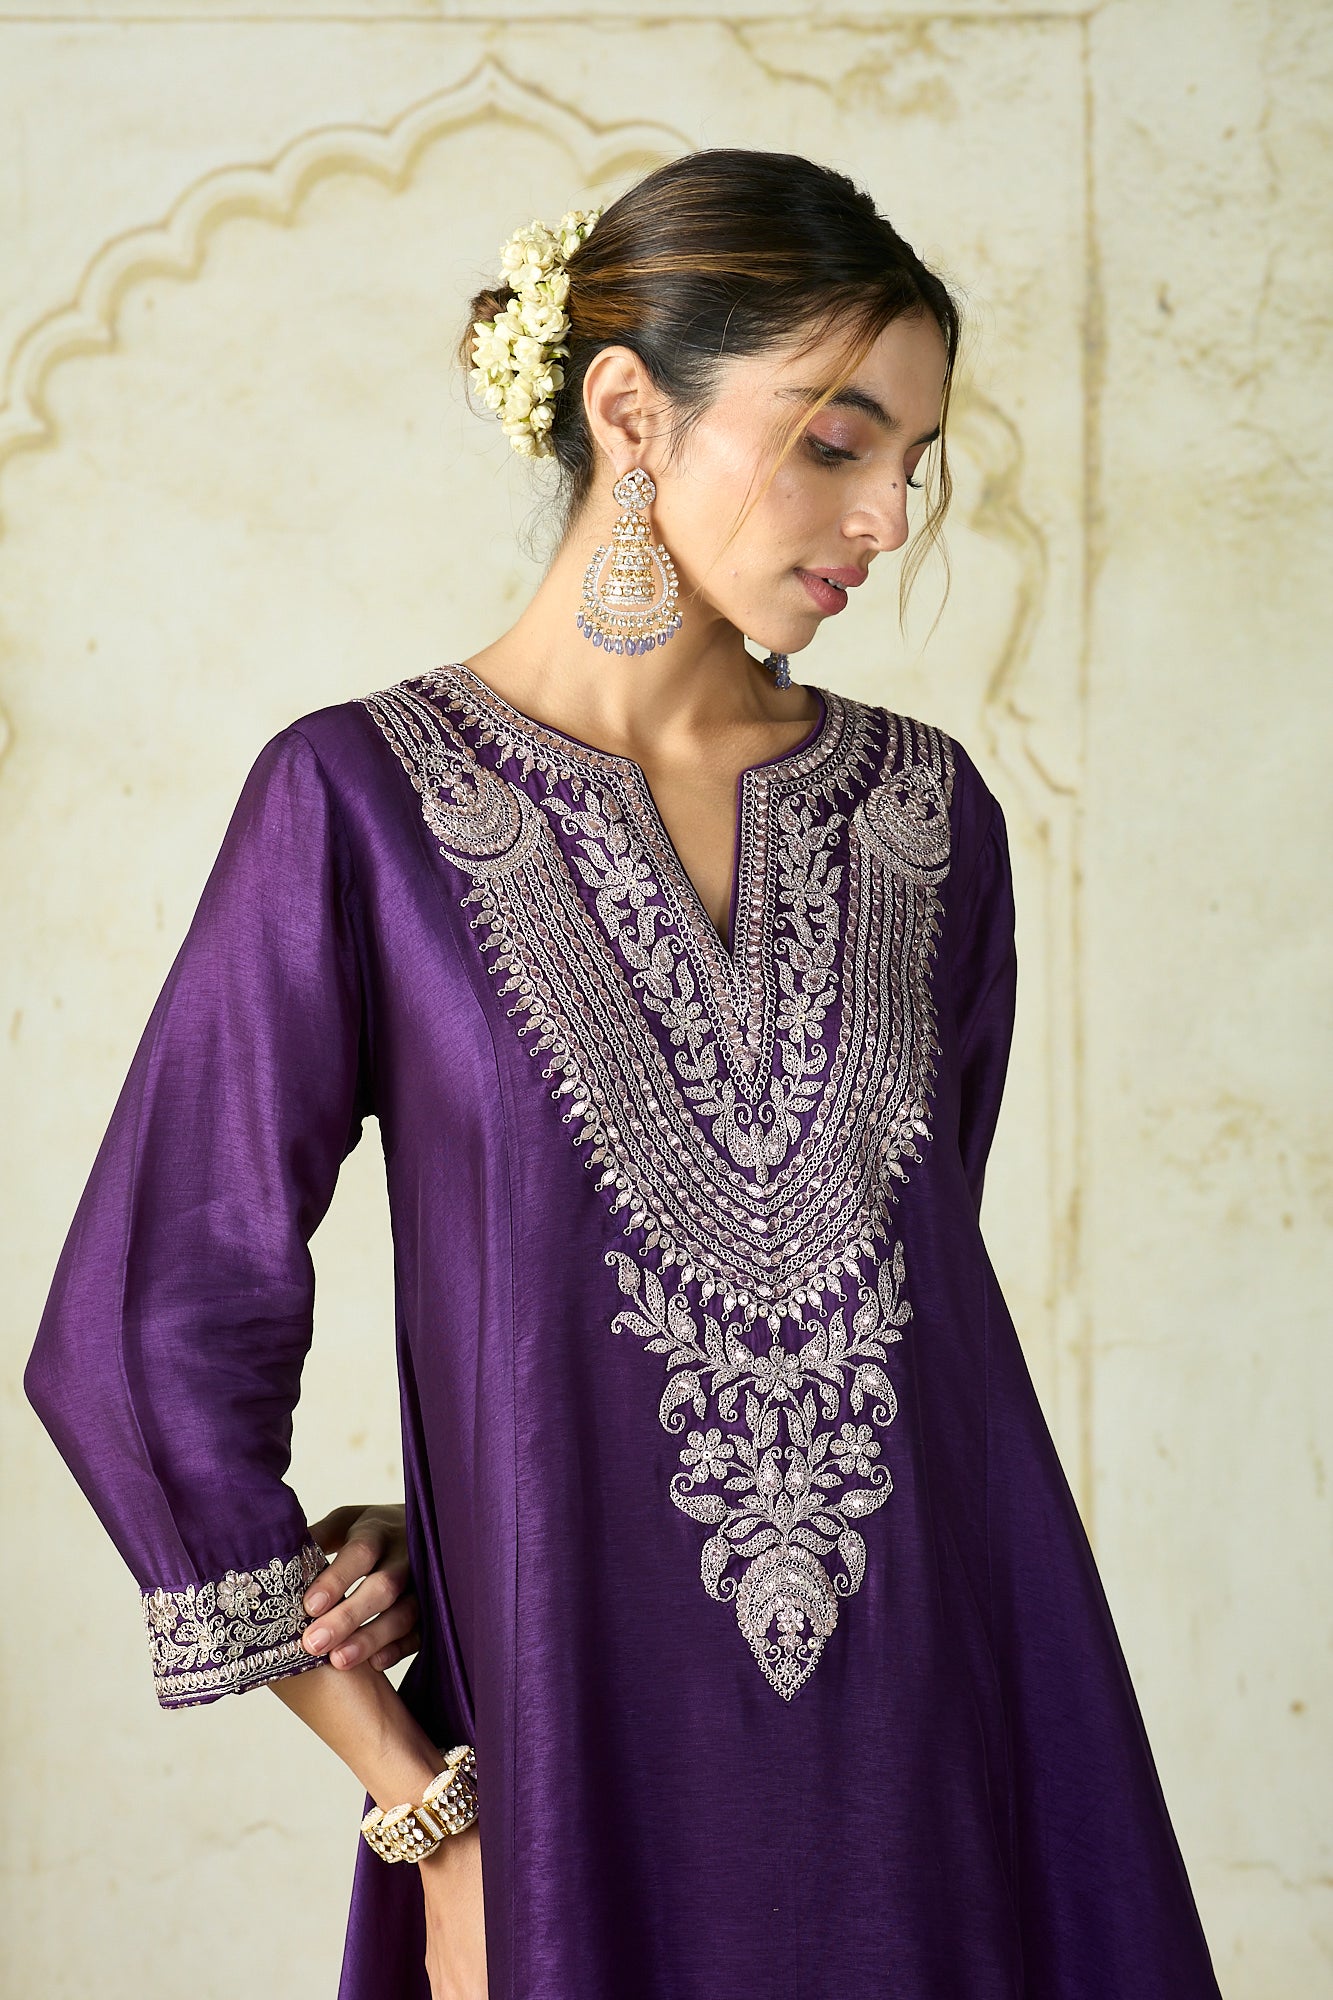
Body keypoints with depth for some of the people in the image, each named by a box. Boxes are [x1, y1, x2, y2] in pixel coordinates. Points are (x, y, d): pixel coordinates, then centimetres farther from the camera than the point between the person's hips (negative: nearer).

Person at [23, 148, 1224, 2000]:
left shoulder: (926, 807, 4)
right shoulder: (361, 800, -6)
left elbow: (904, 1270, 9)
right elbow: (155, 1336, -5)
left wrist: (459, 1535, -1)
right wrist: (427, 1808, -4)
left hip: (965, 1752, 3)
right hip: (600, 1766, -3)